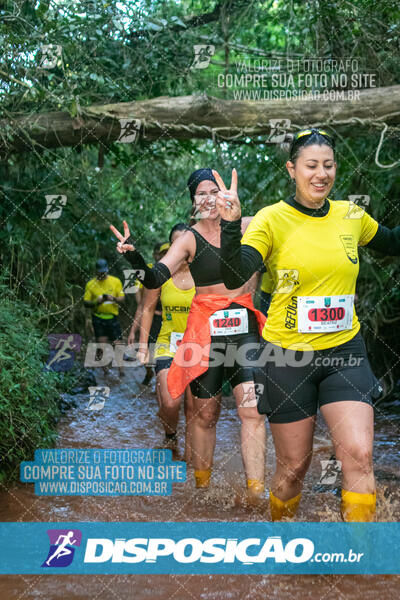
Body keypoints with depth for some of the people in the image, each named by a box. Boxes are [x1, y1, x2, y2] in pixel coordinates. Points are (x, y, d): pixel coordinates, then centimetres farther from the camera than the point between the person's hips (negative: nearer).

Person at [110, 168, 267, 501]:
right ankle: (202, 488, 24)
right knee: (206, 415, 8)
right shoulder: (190, 239, -3)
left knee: (253, 410, -9)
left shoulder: (246, 226, 2)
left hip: (244, 329, 1)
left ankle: (256, 495, -6)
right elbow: (155, 279, -14)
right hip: (205, 331, -1)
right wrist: (134, 256, -31)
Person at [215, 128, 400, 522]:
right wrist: (230, 224, -36)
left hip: (345, 350, 3)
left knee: (359, 456, -9)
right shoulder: (272, 219, -9)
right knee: (294, 465, 8)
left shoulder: (352, 216, 3)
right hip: (288, 355, -3)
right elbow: (234, 278, -22)